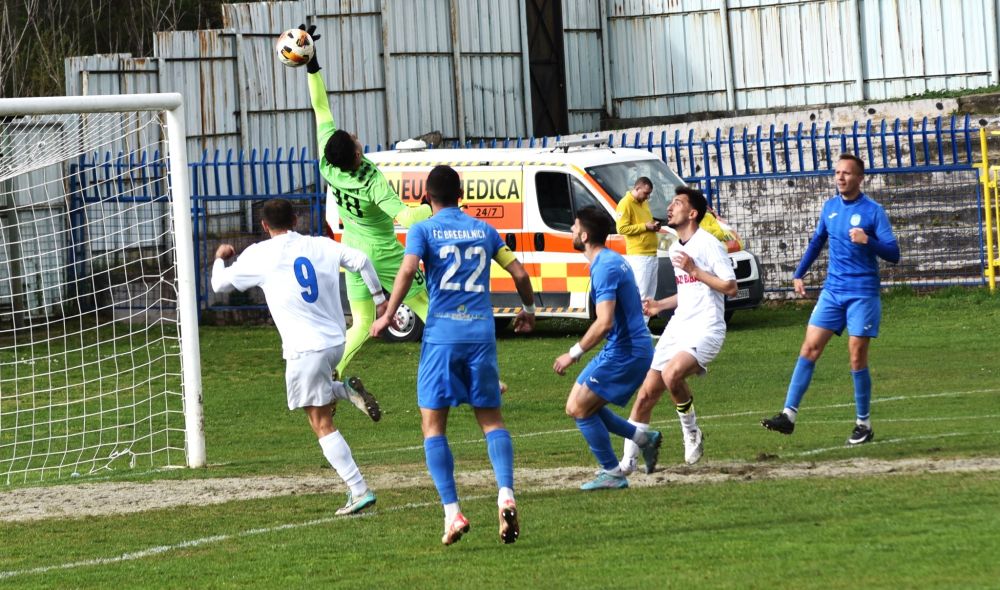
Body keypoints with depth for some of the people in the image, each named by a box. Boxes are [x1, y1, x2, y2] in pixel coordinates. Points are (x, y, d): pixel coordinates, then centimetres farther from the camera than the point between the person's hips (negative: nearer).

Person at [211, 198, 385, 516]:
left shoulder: (258, 255, -1)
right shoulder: (320, 246, 7)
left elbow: (220, 284, 10)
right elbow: (361, 260, -6)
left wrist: (220, 258, 31)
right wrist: (380, 299, 3)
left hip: (305, 349, -5)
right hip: (335, 342, 5)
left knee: (322, 424, -1)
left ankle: (359, 491, -9)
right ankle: (347, 390, 6)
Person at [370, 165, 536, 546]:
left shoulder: (423, 231, 2)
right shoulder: (484, 230, 13)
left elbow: (408, 269, -15)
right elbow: (519, 273, 13)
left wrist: (388, 315, -8)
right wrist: (528, 310, 29)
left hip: (441, 335, -3)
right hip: (481, 333, 3)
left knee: (433, 425, 4)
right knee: (491, 419, 9)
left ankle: (452, 512, -7)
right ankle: (505, 495, -14)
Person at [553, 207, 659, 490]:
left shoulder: (604, 268, -19)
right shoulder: (613, 260, 13)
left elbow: (605, 323, -27)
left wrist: (574, 353, -21)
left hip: (624, 352, -10)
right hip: (625, 347, 10)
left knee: (580, 409, -5)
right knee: (577, 406, 12)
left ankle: (612, 474, 0)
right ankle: (643, 438, 16)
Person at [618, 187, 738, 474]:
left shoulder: (708, 244, -9)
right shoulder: (675, 248, 18)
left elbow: (730, 287, -13)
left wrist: (695, 270, -17)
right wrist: (660, 305, 19)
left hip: (705, 329, -8)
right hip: (677, 328, 8)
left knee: (672, 374, -33)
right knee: (645, 396, 1)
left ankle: (691, 433, -9)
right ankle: (628, 462, 7)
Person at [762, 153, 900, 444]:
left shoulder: (873, 211, -7)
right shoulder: (830, 207, 9)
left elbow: (893, 254, -11)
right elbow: (817, 242, 25)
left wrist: (868, 241, -28)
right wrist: (799, 274, 20)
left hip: (862, 293, -5)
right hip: (832, 291, 5)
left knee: (857, 357, -3)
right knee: (809, 348, -5)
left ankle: (864, 425, 8)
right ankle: (789, 415, -8)